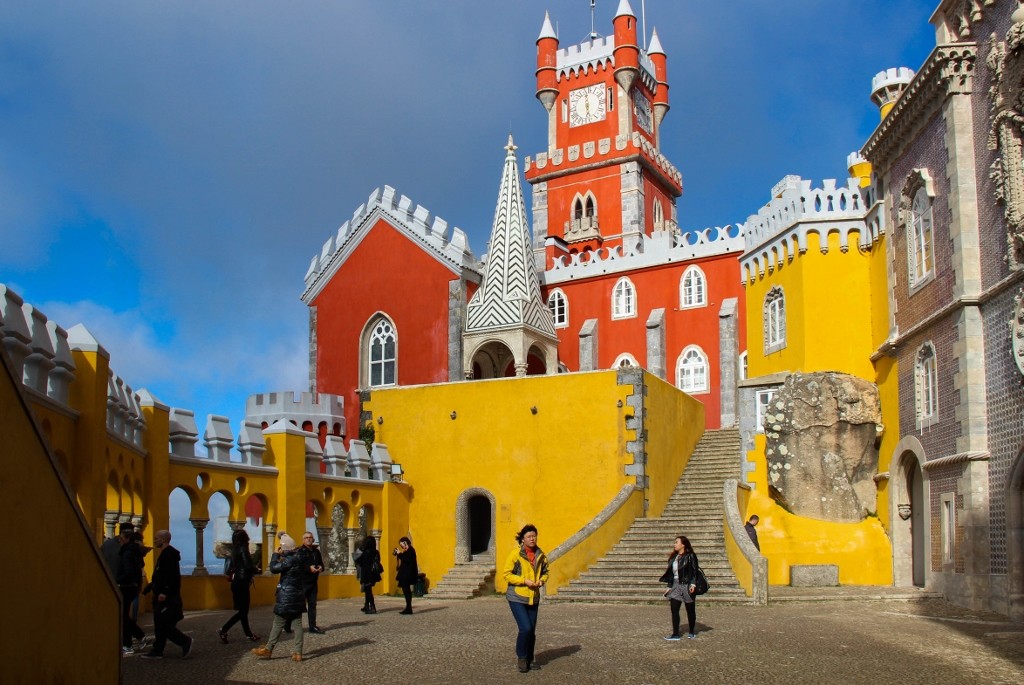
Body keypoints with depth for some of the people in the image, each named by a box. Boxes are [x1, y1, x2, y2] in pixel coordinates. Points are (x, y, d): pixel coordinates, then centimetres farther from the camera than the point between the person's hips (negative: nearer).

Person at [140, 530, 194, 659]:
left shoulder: (170, 554, -16)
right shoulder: (164, 554, 17)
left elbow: (171, 576, -25)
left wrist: (164, 592, -29)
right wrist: (151, 586, 24)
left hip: (167, 598, -11)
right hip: (161, 597, 11)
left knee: (163, 624, -10)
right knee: (160, 625, 11)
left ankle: (185, 641, -1)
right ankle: (157, 650, 15)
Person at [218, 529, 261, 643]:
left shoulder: (234, 550, 10)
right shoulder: (243, 549, -13)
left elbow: (230, 567, 13)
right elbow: (248, 566, -21)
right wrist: (257, 570, -1)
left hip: (236, 582, 9)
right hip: (242, 583, -8)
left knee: (243, 610, 11)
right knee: (243, 611, -2)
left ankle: (249, 634, 16)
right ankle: (223, 630, -9)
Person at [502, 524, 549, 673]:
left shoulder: (540, 555, 4)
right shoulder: (515, 554, -12)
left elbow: (545, 572, 18)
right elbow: (506, 574, -12)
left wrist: (542, 580, -5)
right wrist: (525, 581, -19)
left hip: (533, 598, 5)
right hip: (517, 597, -5)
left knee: (532, 631, 10)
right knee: (525, 628, -14)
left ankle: (529, 660, 26)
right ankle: (521, 657, 6)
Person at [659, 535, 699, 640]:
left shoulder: (690, 556, -6)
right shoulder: (673, 557, 12)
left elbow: (694, 571, -11)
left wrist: (693, 584, -21)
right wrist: (669, 586, 12)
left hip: (687, 585, -6)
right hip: (675, 586, 6)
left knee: (690, 610, 7)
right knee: (674, 609, -3)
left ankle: (692, 633, 20)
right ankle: (675, 634, 0)